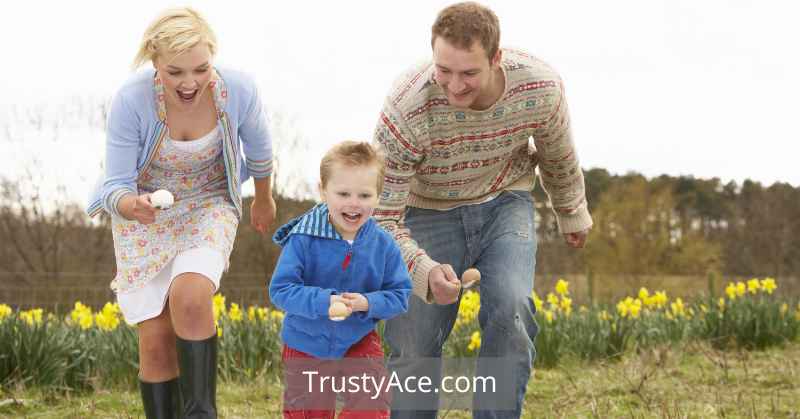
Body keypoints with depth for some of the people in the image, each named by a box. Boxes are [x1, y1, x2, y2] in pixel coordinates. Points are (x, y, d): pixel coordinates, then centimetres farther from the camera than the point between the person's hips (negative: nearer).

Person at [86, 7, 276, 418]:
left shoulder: (238, 90, -24)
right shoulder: (131, 100, -29)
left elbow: (258, 149, 0)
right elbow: (114, 187, -20)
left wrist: (264, 199, 18)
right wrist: (131, 205, -44)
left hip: (209, 204, 0)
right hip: (144, 212, 0)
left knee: (190, 297, -29)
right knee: (156, 339, -7)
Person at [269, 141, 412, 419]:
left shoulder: (383, 245, -12)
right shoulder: (303, 240, -20)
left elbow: (400, 294, -7)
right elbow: (280, 290, -21)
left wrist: (368, 303, -27)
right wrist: (323, 302, -34)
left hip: (359, 341, 1)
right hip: (307, 344, -1)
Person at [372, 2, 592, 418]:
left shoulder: (541, 86, -25)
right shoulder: (406, 109, -34)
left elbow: (557, 155, 0)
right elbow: (382, 219, -27)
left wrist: (573, 213, 18)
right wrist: (426, 272, -45)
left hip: (504, 202, 1)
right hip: (430, 211, -1)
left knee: (511, 312, -24)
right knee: (413, 345, -5)